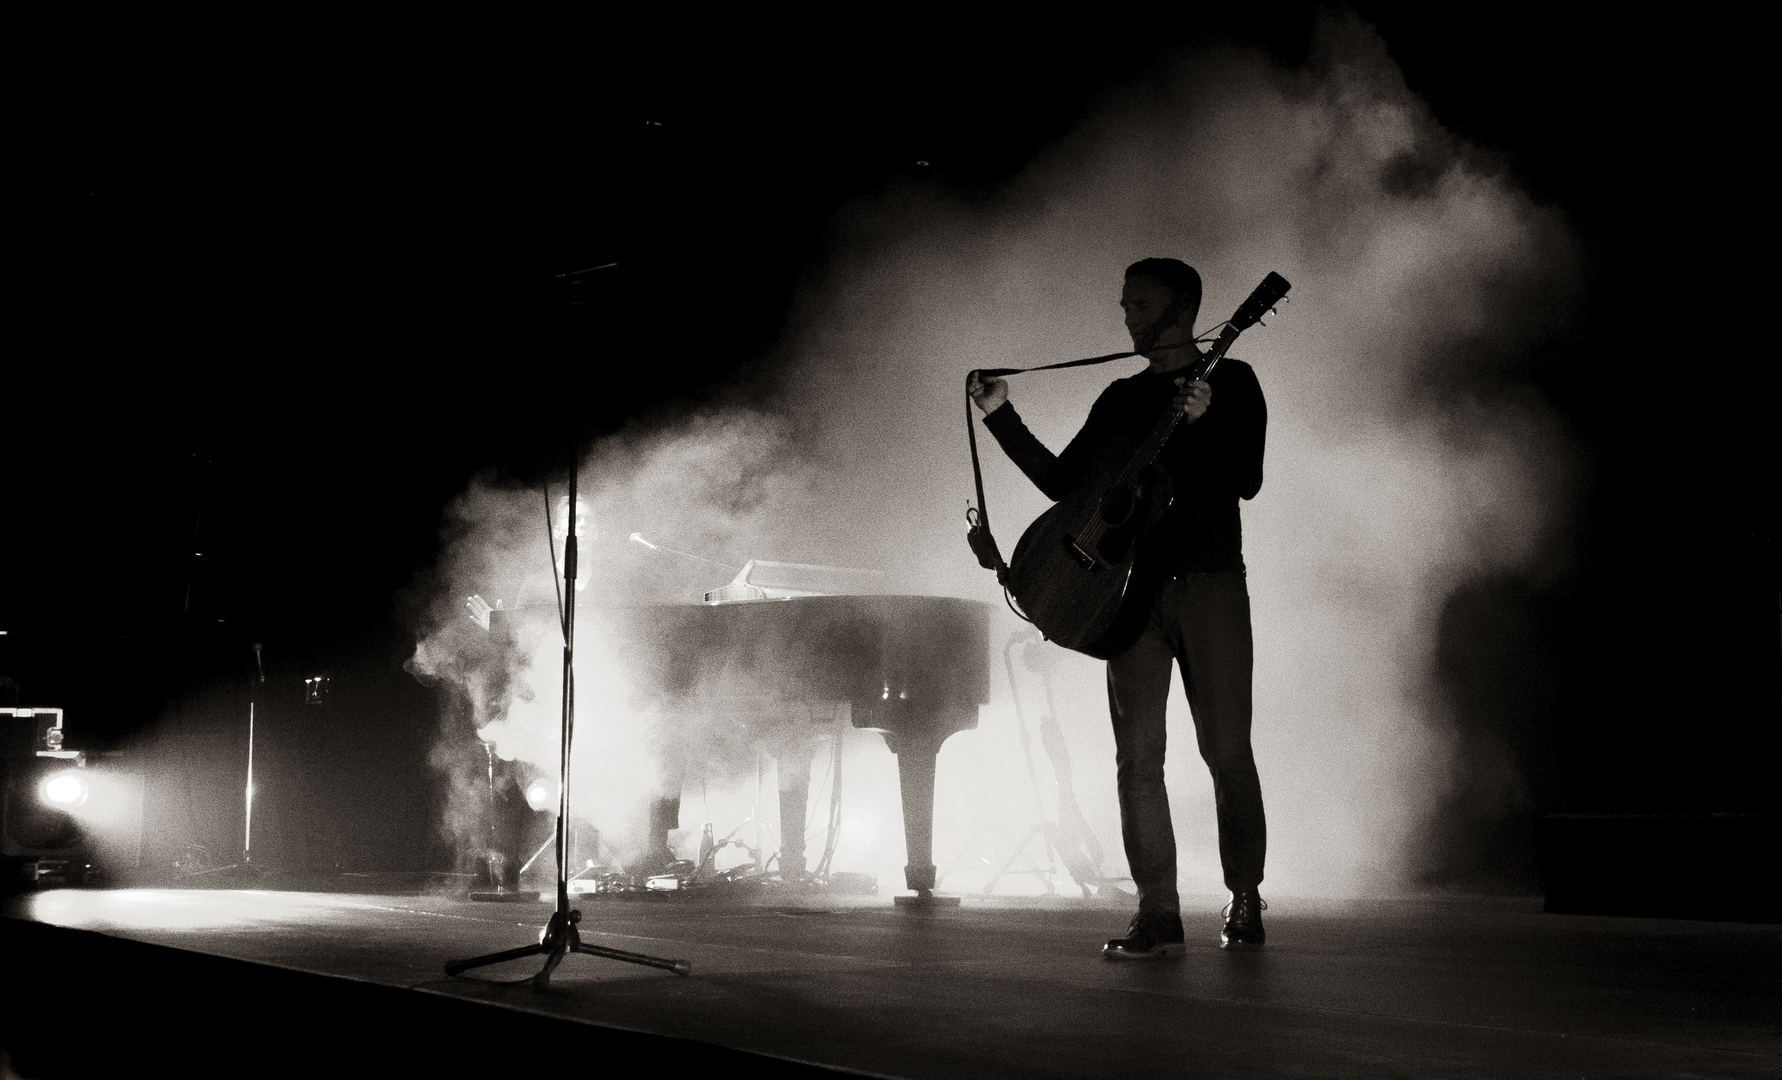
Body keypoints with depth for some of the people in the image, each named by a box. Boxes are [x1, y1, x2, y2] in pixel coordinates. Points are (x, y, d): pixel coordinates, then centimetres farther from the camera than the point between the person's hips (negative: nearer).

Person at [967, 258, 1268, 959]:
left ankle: (1245, 900, 10)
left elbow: (1247, 481, -7)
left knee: (1227, 751, -5)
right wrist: (1001, 416, 8)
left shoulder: (1230, 382, 6)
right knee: (1137, 755, -3)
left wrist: (1200, 422, -22)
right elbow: (1062, 482, 15)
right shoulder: (1122, 398, 18)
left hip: (1210, 584, -4)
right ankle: (1158, 916, -1)